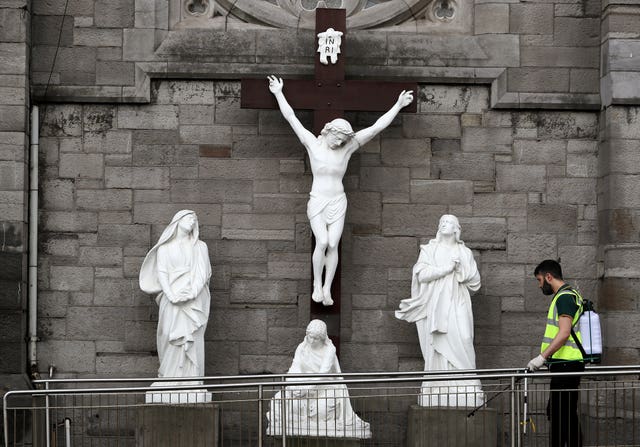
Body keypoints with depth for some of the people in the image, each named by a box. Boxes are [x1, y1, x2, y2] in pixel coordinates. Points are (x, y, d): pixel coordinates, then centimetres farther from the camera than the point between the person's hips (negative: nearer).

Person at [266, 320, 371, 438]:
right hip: (303, 385, 4)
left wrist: (306, 388, -31)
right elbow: (295, 368, -6)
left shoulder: (329, 349, -9)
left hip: (326, 385, -4)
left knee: (323, 407, -34)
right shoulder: (302, 347, 3)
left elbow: (323, 373, -20)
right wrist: (294, 387, -25)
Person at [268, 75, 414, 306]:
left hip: (338, 202, 2)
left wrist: (398, 105, -4)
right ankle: (317, 284, -2)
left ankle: (327, 289, 0)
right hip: (317, 201, -1)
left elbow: (376, 127, -2)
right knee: (322, 242, -17)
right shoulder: (312, 143, -2)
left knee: (333, 245, -8)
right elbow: (291, 118, -1)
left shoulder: (347, 147, 0)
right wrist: (278, 94, -1)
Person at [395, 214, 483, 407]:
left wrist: (461, 270, -5)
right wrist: (446, 268, -8)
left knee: (462, 341, -16)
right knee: (438, 347, -8)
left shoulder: (465, 253, 16)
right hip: (436, 306, -1)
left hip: (458, 305, 1)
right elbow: (422, 274, -3)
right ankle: (438, 395, -10)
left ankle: (465, 392, -18)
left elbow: (475, 281, 11)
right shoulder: (429, 250, 12)